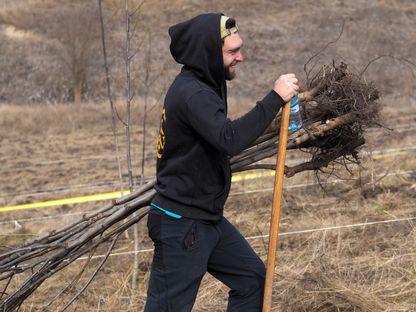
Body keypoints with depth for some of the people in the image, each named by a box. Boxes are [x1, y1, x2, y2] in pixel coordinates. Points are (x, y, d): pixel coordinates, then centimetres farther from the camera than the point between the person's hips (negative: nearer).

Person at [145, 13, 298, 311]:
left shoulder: (203, 85, 9)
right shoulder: (191, 93, -23)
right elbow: (230, 139, -37)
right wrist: (275, 98, -32)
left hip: (208, 218, 10)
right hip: (181, 225, -10)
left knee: (252, 276, 18)